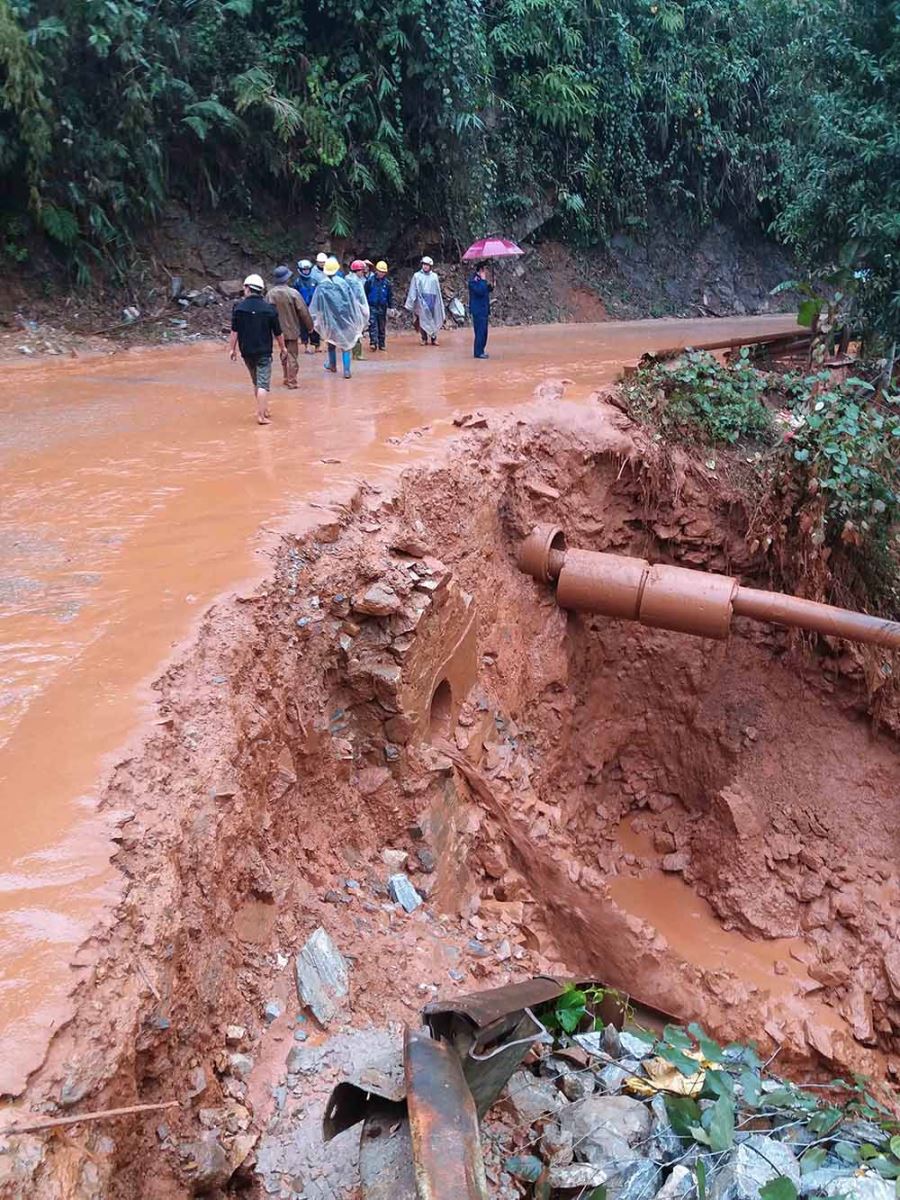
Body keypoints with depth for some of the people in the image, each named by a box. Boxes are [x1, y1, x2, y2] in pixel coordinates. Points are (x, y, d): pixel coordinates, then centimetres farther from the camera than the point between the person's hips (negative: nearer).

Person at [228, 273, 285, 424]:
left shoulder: (239, 307, -5)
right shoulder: (269, 308, -6)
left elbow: (234, 331, -5)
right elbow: (277, 332, 1)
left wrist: (232, 348, 4)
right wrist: (282, 347, 16)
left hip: (247, 351, 3)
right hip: (264, 351, -3)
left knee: (256, 382, 19)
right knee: (263, 383, -3)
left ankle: (264, 410, 28)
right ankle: (261, 415, -10)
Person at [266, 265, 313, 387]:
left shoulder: (270, 294, -6)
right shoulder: (293, 293, -17)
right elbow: (303, 312, -13)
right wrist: (310, 325, 1)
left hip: (279, 330, 4)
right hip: (292, 329, -4)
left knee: (284, 355, 19)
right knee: (292, 356, 3)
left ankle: (286, 379, 27)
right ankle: (291, 381, 3)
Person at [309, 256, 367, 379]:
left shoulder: (321, 287, -9)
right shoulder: (344, 283, -7)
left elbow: (316, 307, -4)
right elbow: (353, 302, -3)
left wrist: (314, 320, 8)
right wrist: (358, 319, 4)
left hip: (330, 320, 0)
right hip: (345, 319, 0)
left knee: (331, 342, 21)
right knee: (346, 343, 4)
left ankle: (332, 364, 37)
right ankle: (346, 370, -5)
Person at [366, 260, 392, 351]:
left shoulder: (387, 283, 4)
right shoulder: (370, 281, -2)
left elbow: (390, 296, 7)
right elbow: (365, 294, 2)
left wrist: (391, 307, 1)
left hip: (382, 308, 2)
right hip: (372, 307, -2)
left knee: (382, 326, 8)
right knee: (372, 325, -12)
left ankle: (381, 344, 17)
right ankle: (373, 343, -16)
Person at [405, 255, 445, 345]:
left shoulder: (434, 276, 13)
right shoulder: (417, 276, 7)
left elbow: (438, 290, 14)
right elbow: (413, 290, 4)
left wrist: (440, 303, 12)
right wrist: (412, 301, -4)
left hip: (432, 300, 1)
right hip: (421, 300, -1)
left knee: (433, 319, 0)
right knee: (423, 319, -4)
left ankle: (434, 338, 7)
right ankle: (424, 339, 2)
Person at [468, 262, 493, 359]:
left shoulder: (481, 280, 17)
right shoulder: (474, 280, -13)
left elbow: (485, 291, 26)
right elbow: (480, 291, -27)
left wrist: (490, 286, 8)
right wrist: (483, 280, -20)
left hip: (484, 311, 10)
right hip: (478, 311, -10)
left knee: (483, 332, 11)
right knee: (480, 332, -9)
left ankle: (481, 351, 18)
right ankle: (478, 353, -6)